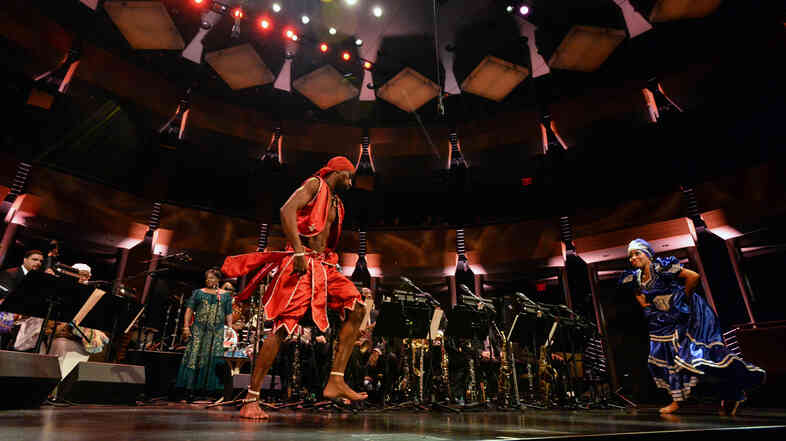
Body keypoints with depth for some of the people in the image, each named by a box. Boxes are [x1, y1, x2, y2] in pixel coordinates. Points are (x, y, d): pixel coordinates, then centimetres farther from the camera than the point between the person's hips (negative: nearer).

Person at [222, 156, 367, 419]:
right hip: (301, 264, -8)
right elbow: (287, 211, -17)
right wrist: (298, 251, -25)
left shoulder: (337, 204, 25)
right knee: (282, 328, -11)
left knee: (357, 309, -5)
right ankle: (250, 400, 0)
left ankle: (335, 382, -6)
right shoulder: (314, 184, 0)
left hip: (324, 265, 8)